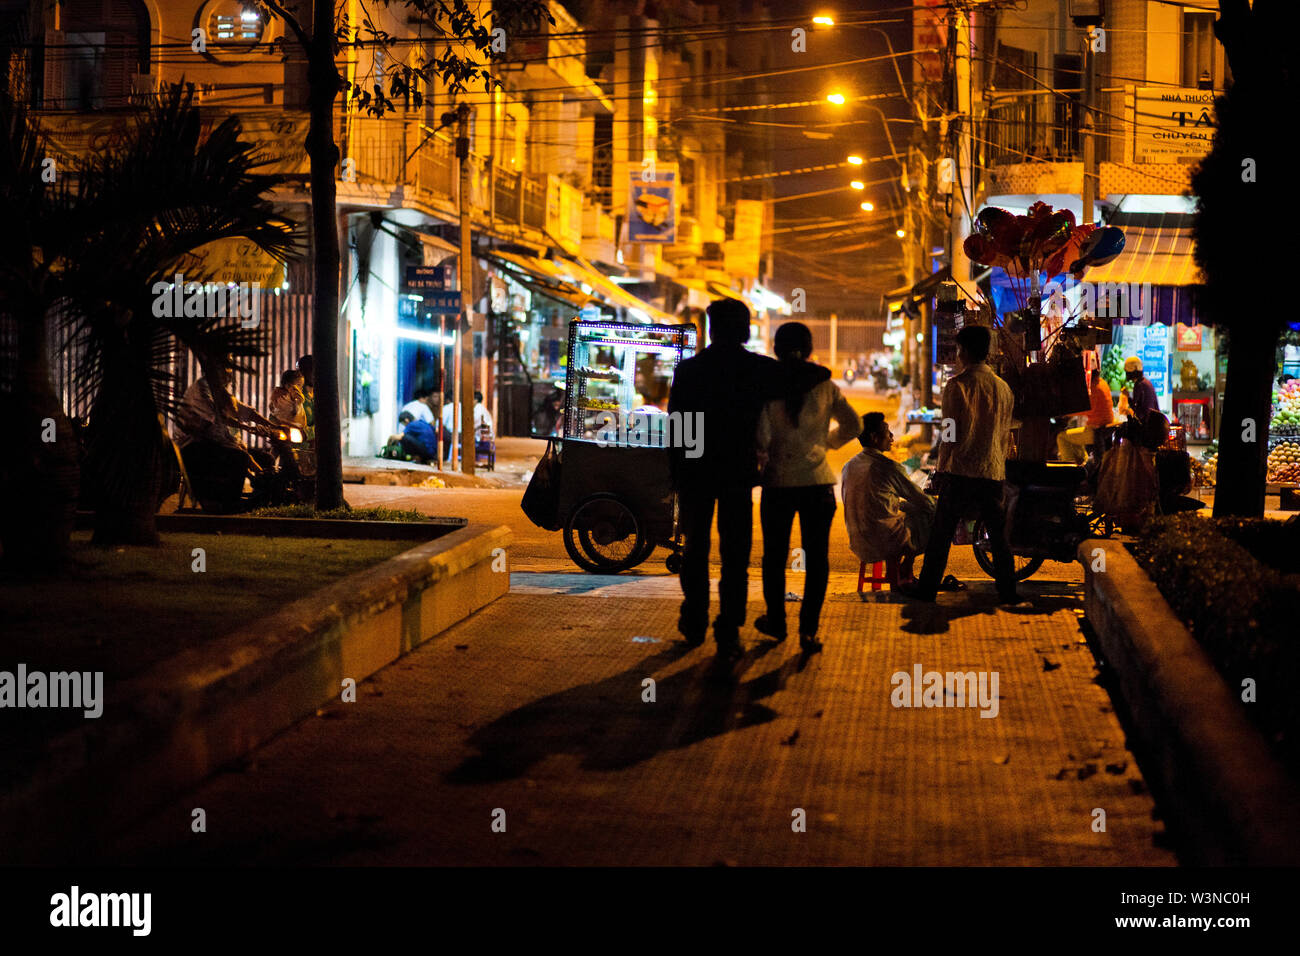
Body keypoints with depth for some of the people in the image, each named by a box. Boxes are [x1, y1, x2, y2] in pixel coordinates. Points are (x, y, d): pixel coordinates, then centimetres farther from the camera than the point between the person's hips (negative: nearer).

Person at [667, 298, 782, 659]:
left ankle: (695, 625, 24)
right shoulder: (761, 370, -5)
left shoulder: (688, 369, -3)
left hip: (694, 471, 1)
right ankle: (728, 633, -1)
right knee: (735, 554, 3)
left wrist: (674, 473, 7)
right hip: (739, 473, -1)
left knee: (695, 549, 16)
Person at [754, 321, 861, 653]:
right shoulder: (825, 385, 0)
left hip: (778, 482, -1)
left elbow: (759, 437, -12)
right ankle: (809, 628, -2)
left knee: (775, 555, 14)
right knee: (817, 556, 5)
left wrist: (763, 452, 9)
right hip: (818, 481, 1)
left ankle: (776, 621, 26)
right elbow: (852, 426, 6)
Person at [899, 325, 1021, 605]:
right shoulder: (1003, 388, 9)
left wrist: (941, 469, -3)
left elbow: (949, 432, -10)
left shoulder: (957, 385, -8)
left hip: (961, 471, -5)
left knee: (941, 532, 3)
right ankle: (1007, 592, 8)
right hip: (993, 472, 5)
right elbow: (1005, 434, 14)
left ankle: (927, 588, 9)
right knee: (998, 535, 8)